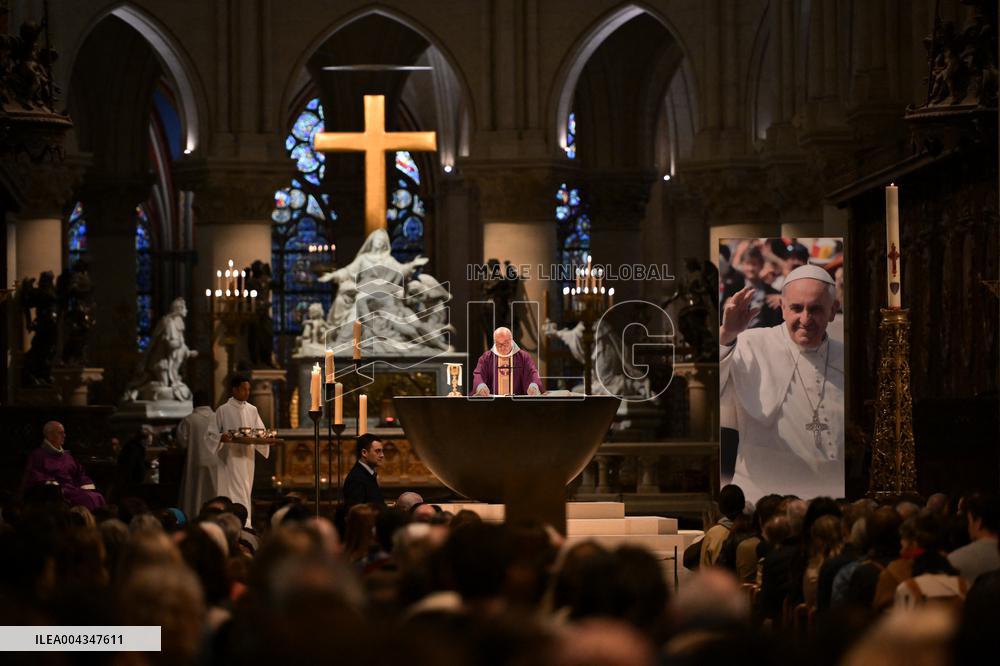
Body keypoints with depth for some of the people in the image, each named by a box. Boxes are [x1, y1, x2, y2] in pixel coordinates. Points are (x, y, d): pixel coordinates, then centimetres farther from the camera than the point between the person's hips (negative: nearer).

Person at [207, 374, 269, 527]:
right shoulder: (223, 410, -3)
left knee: (245, 495, 8)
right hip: (230, 458, -5)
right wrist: (221, 438, -25)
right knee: (236, 494, -11)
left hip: (247, 458, 5)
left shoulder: (252, 410, 11)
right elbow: (210, 434, -4)